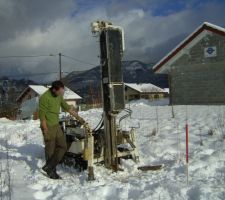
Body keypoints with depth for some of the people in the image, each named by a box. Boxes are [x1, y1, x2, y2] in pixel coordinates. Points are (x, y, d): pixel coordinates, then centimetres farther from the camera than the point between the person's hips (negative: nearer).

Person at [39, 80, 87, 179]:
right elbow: (42, 116, -18)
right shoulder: (44, 98, -19)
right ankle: (51, 172, 20)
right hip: (48, 127, -8)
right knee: (50, 150, 3)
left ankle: (48, 167, 16)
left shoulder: (59, 96, 5)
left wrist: (79, 118, 7)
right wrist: (46, 132, -18)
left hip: (56, 125, 8)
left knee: (63, 147, 8)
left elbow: (67, 108, 10)